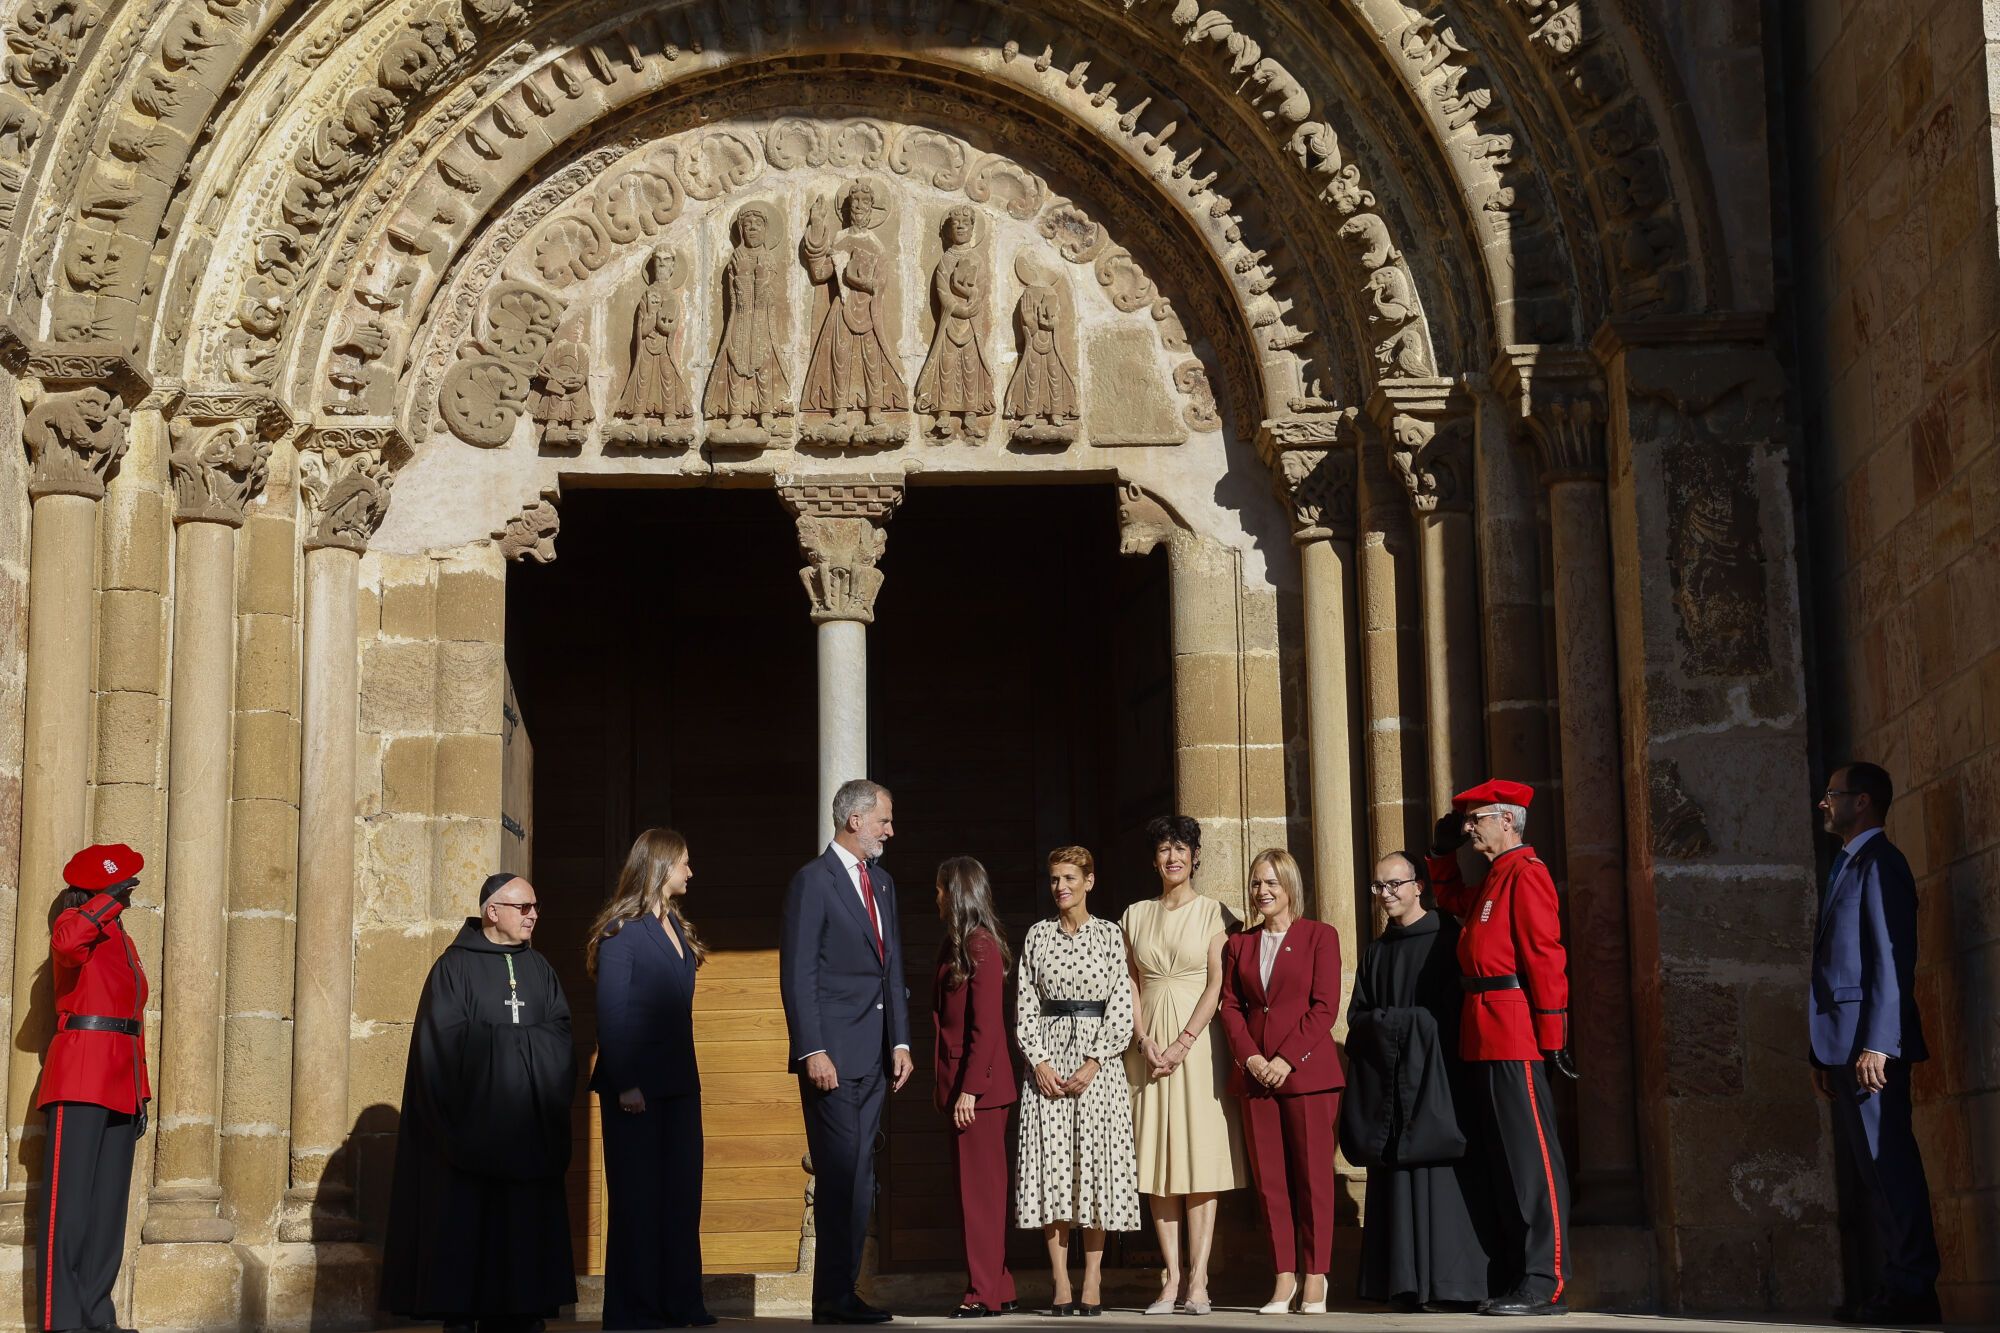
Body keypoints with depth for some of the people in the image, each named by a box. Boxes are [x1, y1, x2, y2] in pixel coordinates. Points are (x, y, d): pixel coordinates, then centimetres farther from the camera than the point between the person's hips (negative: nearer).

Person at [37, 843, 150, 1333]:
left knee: (109, 1203, 7)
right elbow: (66, 943, -31)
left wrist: (141, 1094, 20)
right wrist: (110, 900, -21)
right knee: (71, 1201, -8)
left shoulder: (123, 940, 21)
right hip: (80, 1083, -8)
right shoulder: (76, 924, -3)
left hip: (120, 1086, 8)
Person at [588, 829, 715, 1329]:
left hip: (678, 1082, 7)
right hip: (636, 1086, -7)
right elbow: (611, 1014, -13)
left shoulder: (675, 927, 15)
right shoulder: (621, 932, -9)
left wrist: (687, 1074, 8)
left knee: (681, 1194, 7)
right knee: (638, 1198, -1)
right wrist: (625, 1084, -19)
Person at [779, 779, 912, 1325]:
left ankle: (842, 1295, 11)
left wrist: (900, 1042, 11)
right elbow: (797, 975, -11)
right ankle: (833, 1300, -3)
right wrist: (812, 1051, -17)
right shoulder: (813, 880, -6)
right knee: (839, 1177, -8)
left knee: (858, 1179, 7)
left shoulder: (882, 883, 17)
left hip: (872, 1056, 8)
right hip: (832, 1053, -8)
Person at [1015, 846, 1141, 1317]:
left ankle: (1092, 1283, 0)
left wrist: (1093, 1064, -11)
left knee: (1096, 1163, -3)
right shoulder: (1038, 935, 9)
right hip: (1047, 1060, 2)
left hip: (1098, 1059, -2)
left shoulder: (1109, 934, 3)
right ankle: (1061, 1285, -1)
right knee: (1050, 1165, -3)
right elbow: (1025, 1005, 6)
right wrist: (1040, 1061, -6)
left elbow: (1121, 1007, -2)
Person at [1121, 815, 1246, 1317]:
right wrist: (1146, 1040, -6)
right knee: (1158, 1162, 0)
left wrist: (1183, 1042, -14)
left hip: (1198, 1042, -3)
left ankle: (1197, 1280, -8)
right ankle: (1171, 1280, 1)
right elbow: (1130, 986, 10)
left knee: (1200, 1159, -6)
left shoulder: (1213, 914, 2)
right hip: (1149, 1042, 3)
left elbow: (1218, 985, -4)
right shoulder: (1135, 916, 13)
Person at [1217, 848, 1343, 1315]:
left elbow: (1325, 1007, -4)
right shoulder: (1239, 944, 15)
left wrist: (1287, 1059, -12)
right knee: (1269, 1179, 2)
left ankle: (1315, 1278, 2)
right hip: (1255, 1075, 4)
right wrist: (1250, 1057, -7)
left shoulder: (1320, 936, 3)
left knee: (1312, 1176, -3)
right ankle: (1284, 1277, 5)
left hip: (1307, 1071, -4)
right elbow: (1230, 1006, 10)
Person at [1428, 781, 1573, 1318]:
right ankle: (1519, 1273, 15)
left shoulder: (1526, 872, -9)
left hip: (1514, 1034, -10)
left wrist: (1552, 1034, -20)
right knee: (1504, 1153, 11)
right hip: (1486, 1037, 10)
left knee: (1531, 1154, -8)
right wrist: (1442, 852, 27)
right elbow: (1453, 900, 42)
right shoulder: (1492, 881, 20)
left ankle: (1545, 1283, -7)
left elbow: (1546, 956, -16)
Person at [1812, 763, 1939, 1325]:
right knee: (1869, 1165, 8)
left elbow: (1894, 957, -15)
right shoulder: (1846, 866, 22)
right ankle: (1900, 1282, 10)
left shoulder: (1879, 861, -7)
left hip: (1871, 1043, -10)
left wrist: (1877, 1043, -22)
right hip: (1843, 1047, 10)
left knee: (1887, 1163, -9)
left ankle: (1912, 1290, -7)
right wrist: (1823, 1053, 18)